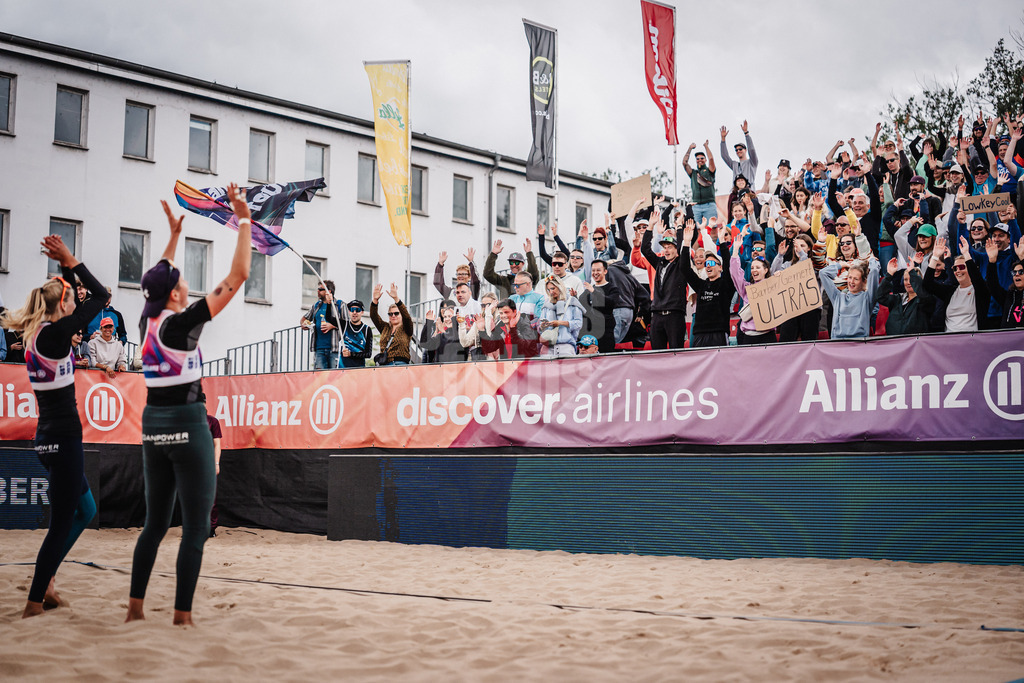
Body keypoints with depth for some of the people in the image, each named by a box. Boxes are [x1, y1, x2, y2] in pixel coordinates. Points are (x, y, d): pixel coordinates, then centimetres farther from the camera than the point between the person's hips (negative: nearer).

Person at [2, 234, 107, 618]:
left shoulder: (37, 333, 9)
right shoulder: (55, 333, -16)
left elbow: (77, 306, 23)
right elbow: (100, 296, -12)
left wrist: (65, 267, 17)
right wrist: (70, 262, -4)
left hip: (49, 437, 10)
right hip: (63, 437, -10)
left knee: (85, 510, 21)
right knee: (62, 522, -2)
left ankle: (45, 580, 22)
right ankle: (34, 604, 3)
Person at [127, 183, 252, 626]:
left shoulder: (147, 320, 5)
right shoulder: (182, 323, -13)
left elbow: (158, 280, 27)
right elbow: (237, 277, -14)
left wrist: (174, 234, 34)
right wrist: (244, 220, -8)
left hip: (153, 424, 8)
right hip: (187, 426, -8)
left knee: (155, 523, 15)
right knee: (196, 529, -2)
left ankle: (135, 607, 16)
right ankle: (182, 617, -3)